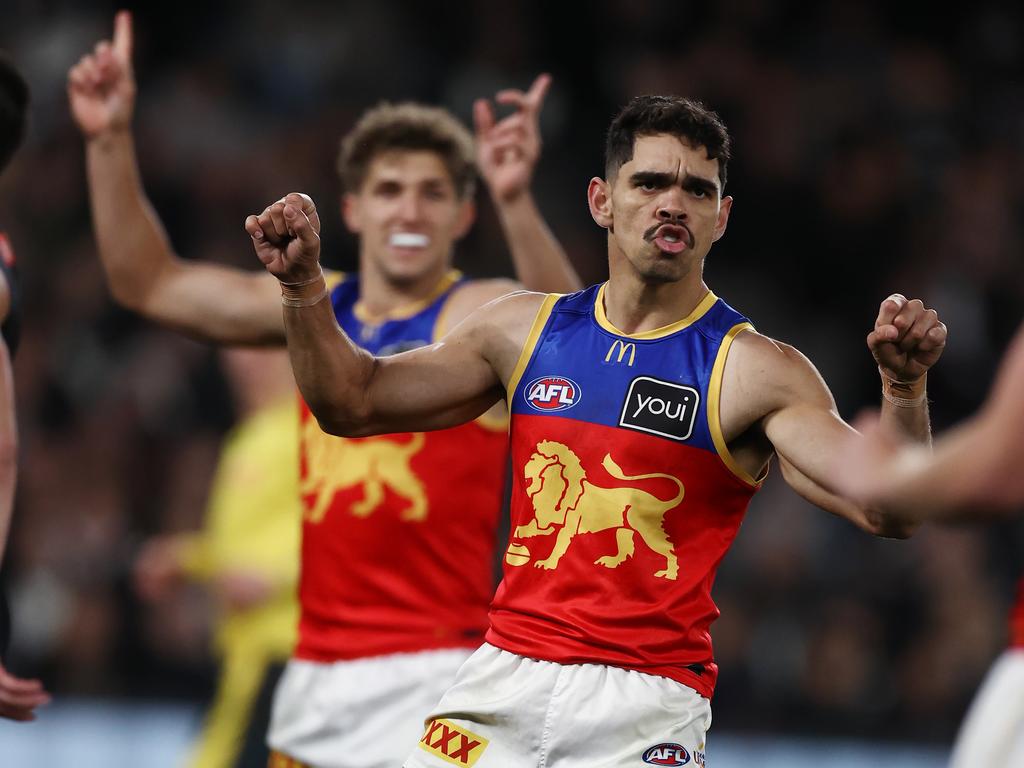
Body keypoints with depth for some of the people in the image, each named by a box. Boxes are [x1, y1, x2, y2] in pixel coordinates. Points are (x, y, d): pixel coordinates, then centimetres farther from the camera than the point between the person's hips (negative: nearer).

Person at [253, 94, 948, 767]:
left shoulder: (754, 370, -6)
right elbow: (353, 403, 15)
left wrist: (904, 387, -35)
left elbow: (886, 511, -17)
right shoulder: (526, 329, 9)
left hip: (648, 702, -4)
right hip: (506, 674, 4)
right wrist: (304, 284, 0)